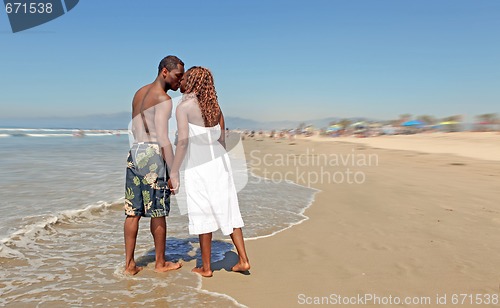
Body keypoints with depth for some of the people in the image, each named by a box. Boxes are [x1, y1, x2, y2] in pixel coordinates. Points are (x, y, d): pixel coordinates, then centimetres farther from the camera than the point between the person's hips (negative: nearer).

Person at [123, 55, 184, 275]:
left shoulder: (139, 93, 17)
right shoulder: (163, 99, -10)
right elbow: (163, 139, -16)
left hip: (134, 151, 8)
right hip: (152, 153, -8)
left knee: (133, 212, 9)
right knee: (158, 212, 4)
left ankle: (129, 264, 15)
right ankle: (160, 263, 17)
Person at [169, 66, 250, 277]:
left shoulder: (184, 106, -9)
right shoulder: (213, 105, 8)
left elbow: (183, 142, -16)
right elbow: (222, 139, 11)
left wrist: (174, 173, -10)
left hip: (198, 167, -5)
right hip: (219, 162, 6)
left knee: (204, 216, 4)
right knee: (227, 211, 12)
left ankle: (206, 268, 17)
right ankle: (243, 260, 16)